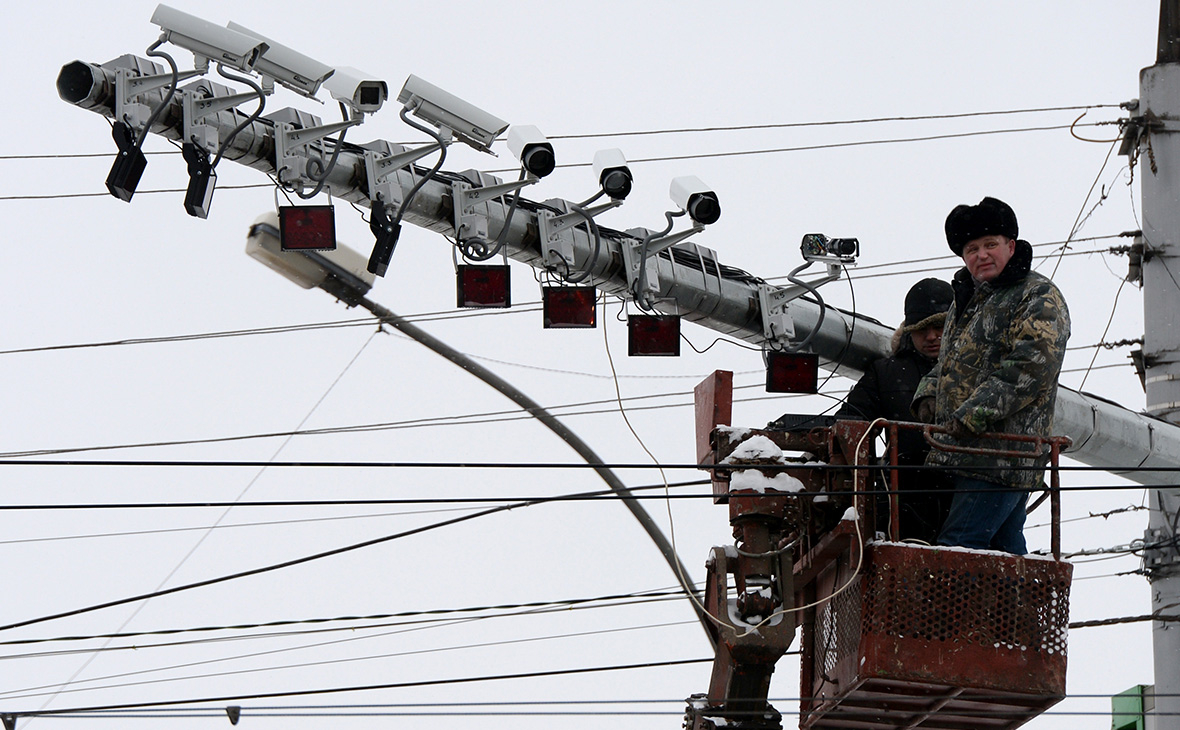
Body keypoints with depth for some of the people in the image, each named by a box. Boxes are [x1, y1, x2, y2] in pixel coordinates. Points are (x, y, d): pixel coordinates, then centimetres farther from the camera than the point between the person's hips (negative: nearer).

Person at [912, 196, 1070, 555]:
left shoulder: (1039, 297, -6)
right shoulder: (966, 298, 22)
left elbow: (1031, 367, -18)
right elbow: (949, 361, 33)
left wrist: (976, 413, -23)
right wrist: (928, 393, 11)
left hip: (1004, 456, -9)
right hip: (965, 452, 9)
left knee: (955, 551, -16)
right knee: (1005, 549, 10)